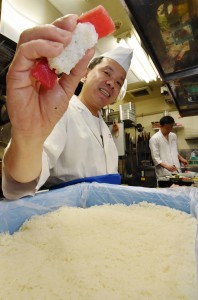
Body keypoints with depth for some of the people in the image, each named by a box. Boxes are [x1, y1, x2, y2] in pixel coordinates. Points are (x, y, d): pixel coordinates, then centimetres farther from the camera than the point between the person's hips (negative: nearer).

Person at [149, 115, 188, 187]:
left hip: (177, 172, 6)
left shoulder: (173, 136, 12)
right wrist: (166, 166, -23)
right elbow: (155, 158, -11)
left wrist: (181, 158, 7)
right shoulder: (154, 139, -8)